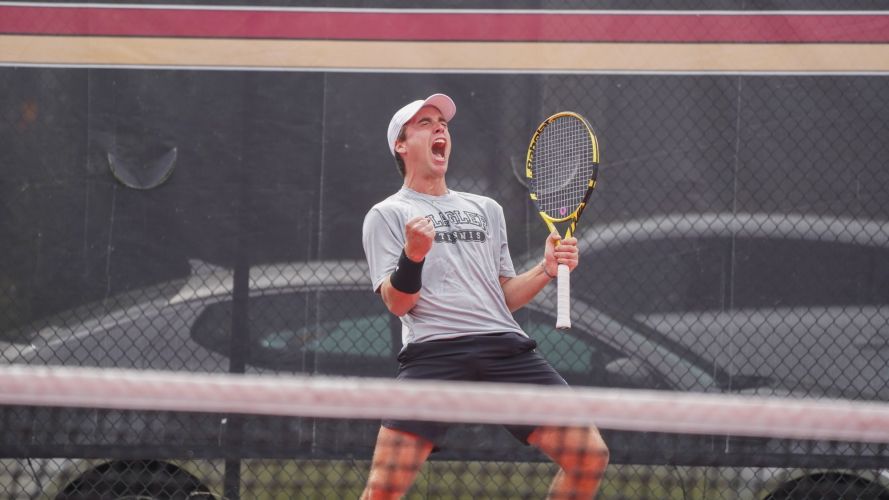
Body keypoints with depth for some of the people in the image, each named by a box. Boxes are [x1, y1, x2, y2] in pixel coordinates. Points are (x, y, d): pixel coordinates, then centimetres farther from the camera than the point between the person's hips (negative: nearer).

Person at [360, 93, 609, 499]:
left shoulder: (486, 209, 27)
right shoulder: (386, 215, 12)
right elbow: (397, 303, 1)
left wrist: (547, 269, 8)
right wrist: (413, 254, -18)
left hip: (505, 347, 4)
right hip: (434, 351, -4)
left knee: (589, 458, -9)